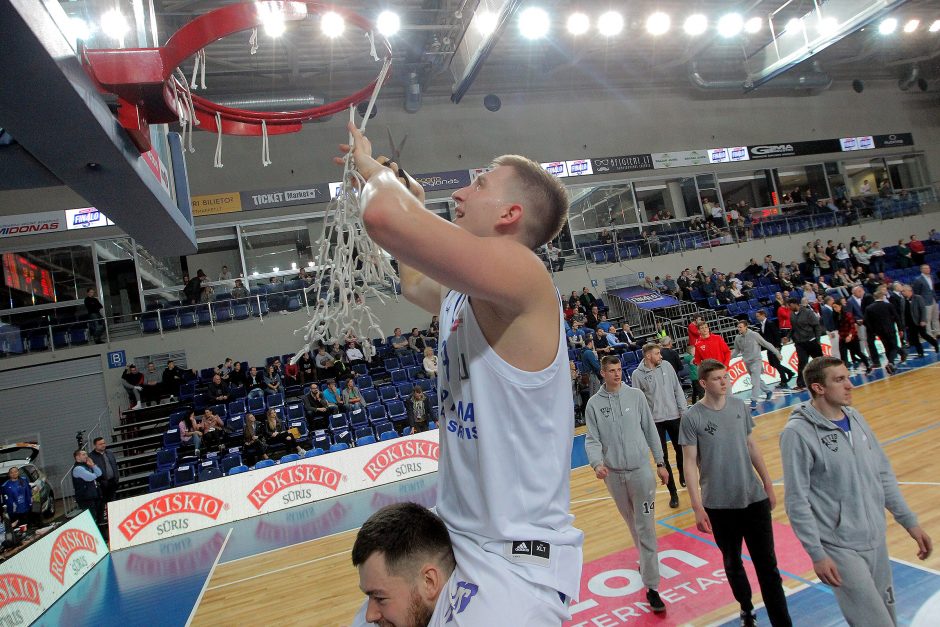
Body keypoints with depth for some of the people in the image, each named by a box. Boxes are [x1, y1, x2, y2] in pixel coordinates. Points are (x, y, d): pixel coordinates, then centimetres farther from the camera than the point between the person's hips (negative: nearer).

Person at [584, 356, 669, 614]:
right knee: (632, 524, 18)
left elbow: (650, 430, 4)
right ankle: (647, 561, 42)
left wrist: (660, 462, 5)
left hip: (640, 470, -1)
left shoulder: (635, 395, -2)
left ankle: (651, 586, 3)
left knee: (646, 528, -3)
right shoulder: (594, 404, -2)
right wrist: (596, 463, -22)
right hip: (613, 474, 1)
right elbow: (592, 440, -4)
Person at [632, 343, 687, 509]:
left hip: (674, 416, 3)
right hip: (655, 421, -3)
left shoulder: (666, 365, -1)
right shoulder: (638, 374, -9)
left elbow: (677, 389, 4)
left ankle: (682, 475, 47)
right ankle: (673, 492, 13)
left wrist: (683, 410, 1)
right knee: (662, 457, 1)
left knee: (681, 450, 17)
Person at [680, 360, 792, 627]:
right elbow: (690, 463, -12)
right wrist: (697, 507, -14)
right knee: (732, 563, 16)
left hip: (754, 498, 2)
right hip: (719, 505, -2)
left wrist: (768, 484, 12)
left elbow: (752, 447, 10)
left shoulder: (739, 406, 0)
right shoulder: (692, 417, -12)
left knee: (767, 564, 5)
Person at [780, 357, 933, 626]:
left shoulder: (855, 417, 4)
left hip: (877, 540, 7)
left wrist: (910, 522, 11)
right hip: (840, 548, -7)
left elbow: (884, 475, 13)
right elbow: (797, 501, -16)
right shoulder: (797, 432, -18)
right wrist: (817, 554, -16)